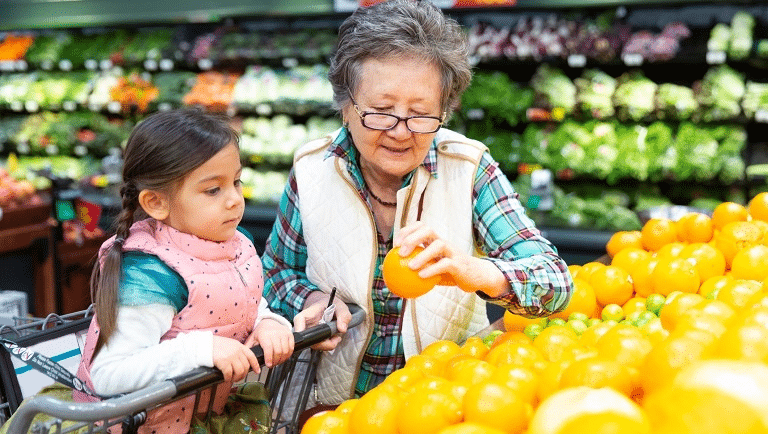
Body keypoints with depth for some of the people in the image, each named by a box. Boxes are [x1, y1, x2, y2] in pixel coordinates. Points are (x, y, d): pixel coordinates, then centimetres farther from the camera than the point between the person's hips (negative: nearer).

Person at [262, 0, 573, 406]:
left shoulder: (468, 170, -11)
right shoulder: (312, 170, -7)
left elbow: (557, 283, -18)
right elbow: (276, 271, 8)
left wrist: (474, 273, -38)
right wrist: (311, 300, -15)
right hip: (341, 399, 0)